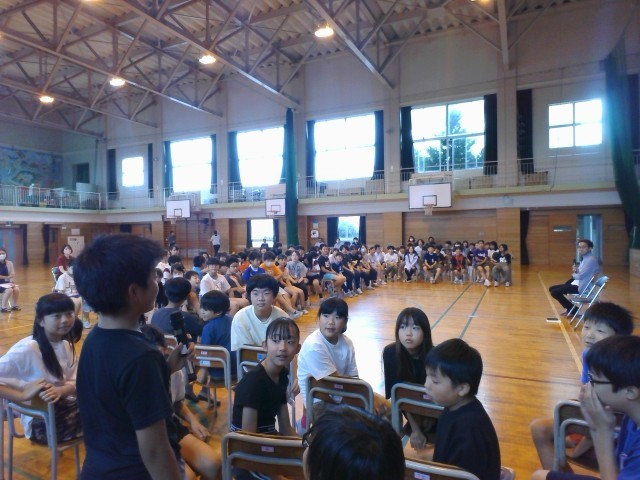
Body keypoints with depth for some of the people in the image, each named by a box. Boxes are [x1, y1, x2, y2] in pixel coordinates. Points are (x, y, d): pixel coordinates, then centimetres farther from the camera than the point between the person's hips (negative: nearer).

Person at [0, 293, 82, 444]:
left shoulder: (66, 345, 1)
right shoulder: (27, 349, -21)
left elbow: (74, 382, -3)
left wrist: (60, 391, -23)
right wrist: (23, 395, -34)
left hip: (65, 406, 7)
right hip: (42, 423, -7)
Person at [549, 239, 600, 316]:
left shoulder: (591, 259, -19)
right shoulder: (585, 258, 13)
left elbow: (581, 276, -23)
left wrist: (574, 275, -2)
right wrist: (576, 271, -1)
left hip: (581, 287, -10)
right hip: (577, 283, 10)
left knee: (555, 292, -18)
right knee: (552, 288, 9)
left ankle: (572, 309, 3)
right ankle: (570, 308, 16)